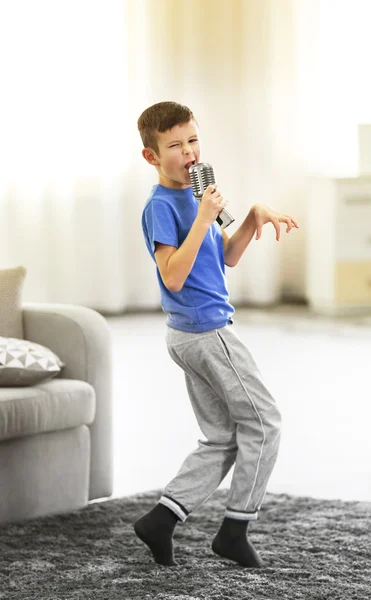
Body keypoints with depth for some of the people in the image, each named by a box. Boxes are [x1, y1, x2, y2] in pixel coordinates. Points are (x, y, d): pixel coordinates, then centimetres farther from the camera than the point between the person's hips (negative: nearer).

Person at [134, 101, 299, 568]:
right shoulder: (162, 206, -15)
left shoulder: (194, 198, 13)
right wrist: (203, 219, -27)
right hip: (207, 332, -9)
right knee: (263, 422, 1)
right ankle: (235, 528, 8)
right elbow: (173, 277, -25)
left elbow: (226, 257, 18)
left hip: (193, 336, 9)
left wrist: (254, 218, 4)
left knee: (223, 440, 12)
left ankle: (160, 520, 9)